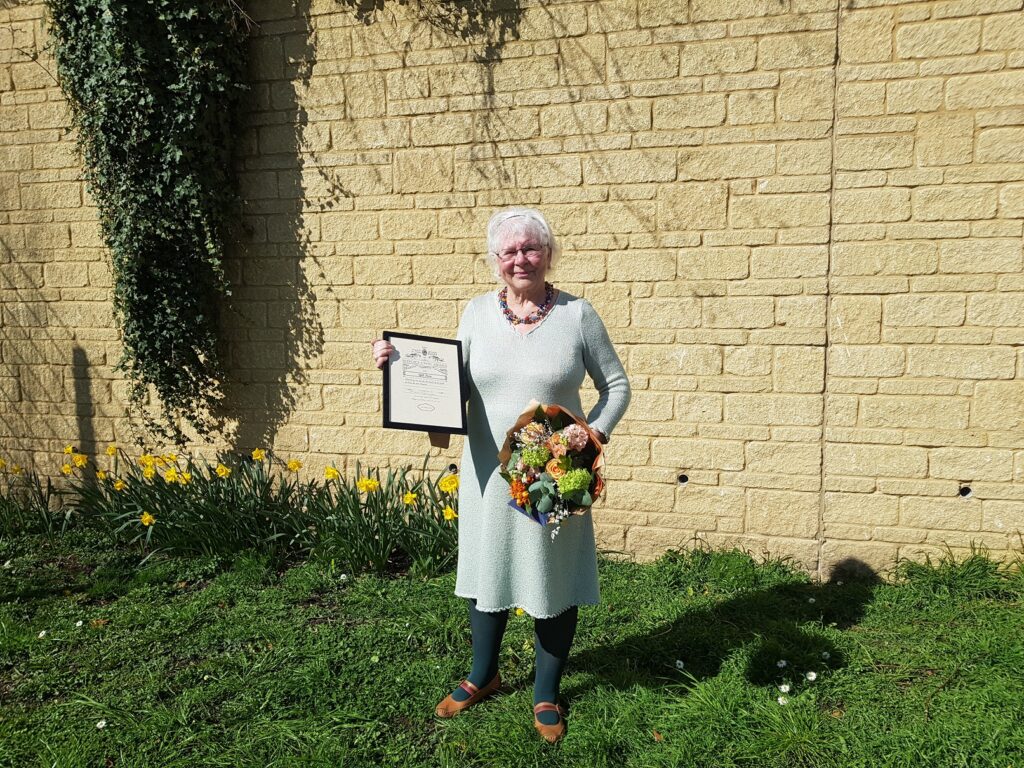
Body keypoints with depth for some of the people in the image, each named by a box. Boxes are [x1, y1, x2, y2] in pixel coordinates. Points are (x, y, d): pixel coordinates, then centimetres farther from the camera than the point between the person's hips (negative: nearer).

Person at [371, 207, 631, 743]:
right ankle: (483, 675, 42)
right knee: (485, 572, 17)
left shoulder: (577, 314, -5)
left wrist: (595, 434, -14)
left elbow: (616, 386, 2)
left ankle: (546, 693, 33)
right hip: (488, 474, 3)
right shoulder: (477, 313, 2)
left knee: (554, 580, 10)